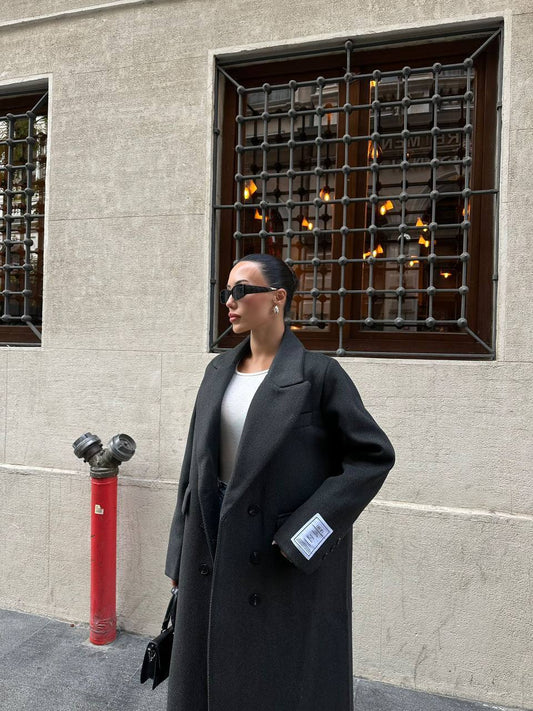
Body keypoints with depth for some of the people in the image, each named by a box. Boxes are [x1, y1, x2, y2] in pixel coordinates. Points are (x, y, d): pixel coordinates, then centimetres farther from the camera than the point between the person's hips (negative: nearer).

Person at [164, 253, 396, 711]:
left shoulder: (317, 373, -11)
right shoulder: (220, 371, 6)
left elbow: (374, 455, -11)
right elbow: (197, 463, 9)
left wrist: (303, 534, -16)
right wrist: (181, 554, 10)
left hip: (289, 561, -5)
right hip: (215, 550, 6)